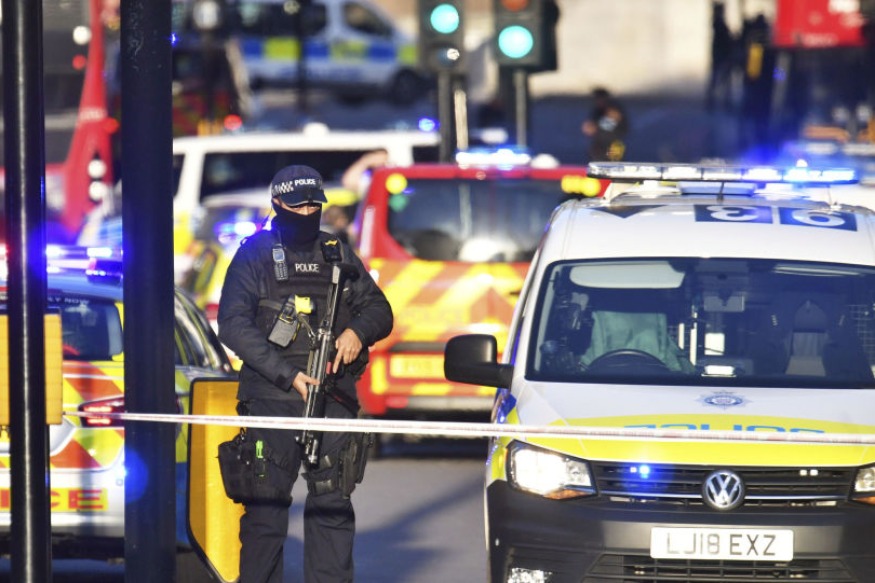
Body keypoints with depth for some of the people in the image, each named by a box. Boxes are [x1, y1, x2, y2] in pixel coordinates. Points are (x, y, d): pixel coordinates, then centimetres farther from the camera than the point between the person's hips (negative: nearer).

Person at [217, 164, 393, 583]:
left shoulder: (339, 255, 16)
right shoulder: (255, 255, 3)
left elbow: (379, 310, 20)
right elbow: (233, 325, -6)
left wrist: (358, 330, -6)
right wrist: (288, 375, -14)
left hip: (333, 402, 3)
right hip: (271, 401, -3)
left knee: (332, 503, 0)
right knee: (266, 508, -3)